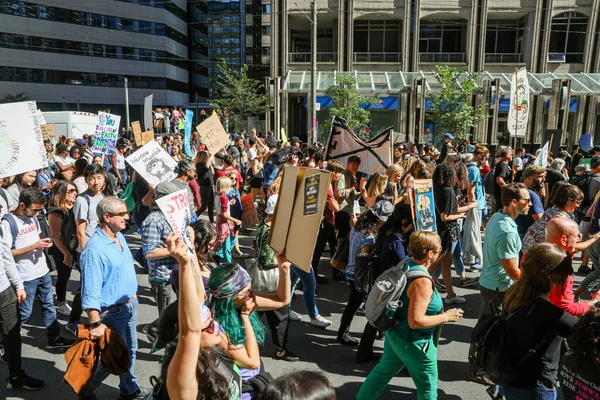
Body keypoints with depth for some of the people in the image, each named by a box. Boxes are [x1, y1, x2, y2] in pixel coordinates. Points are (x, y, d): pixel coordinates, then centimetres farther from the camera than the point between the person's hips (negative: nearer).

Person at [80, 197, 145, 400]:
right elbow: (91, 292, -28)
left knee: (130, 350, 21)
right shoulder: (94, 249, -28)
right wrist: (95, 324, -28)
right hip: (113, 311, -8)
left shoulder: (119, 236, 1)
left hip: (130, 304, 8)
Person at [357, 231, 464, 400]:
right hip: (413, 342, -8)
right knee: (428, 386, 15)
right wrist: (446, 317, -20)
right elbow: (415, 321, -31)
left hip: (394, 332, 8)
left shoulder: (405, 264, -5)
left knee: (384, 369, 26)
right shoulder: (423, 282, -32)